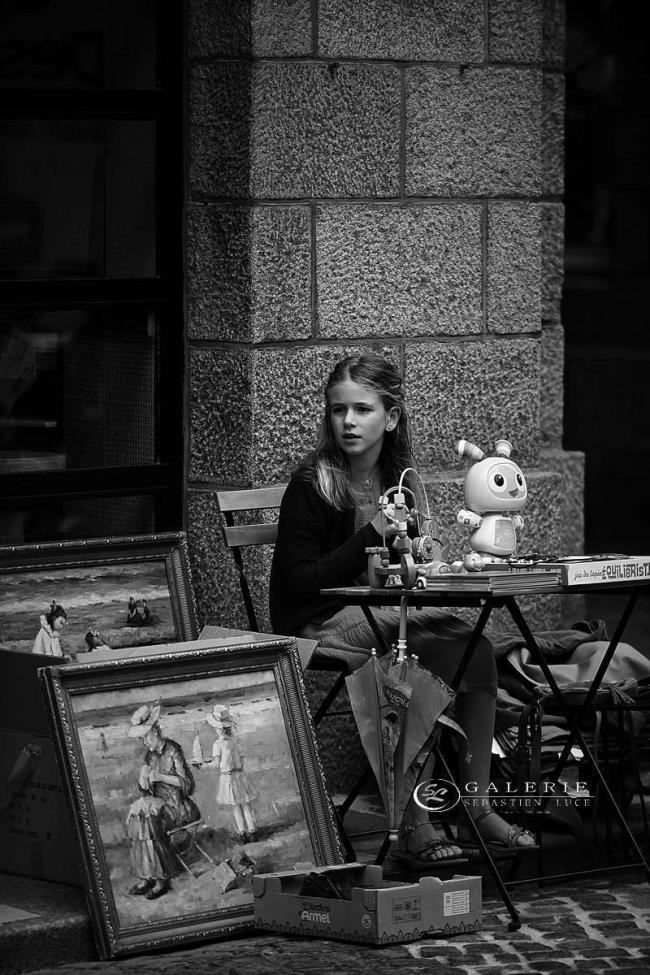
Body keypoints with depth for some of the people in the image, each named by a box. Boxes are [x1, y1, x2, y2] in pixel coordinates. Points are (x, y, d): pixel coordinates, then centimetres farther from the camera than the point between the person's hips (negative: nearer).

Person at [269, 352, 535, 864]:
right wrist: (371, 535, -19)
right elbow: (299, 582, -14)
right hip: (318, 624, -6)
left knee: (478, 653, -17)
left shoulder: (400, 481, 9)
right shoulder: (312, 484, -9)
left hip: (382, 618, 6)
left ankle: (476, 808, -12)